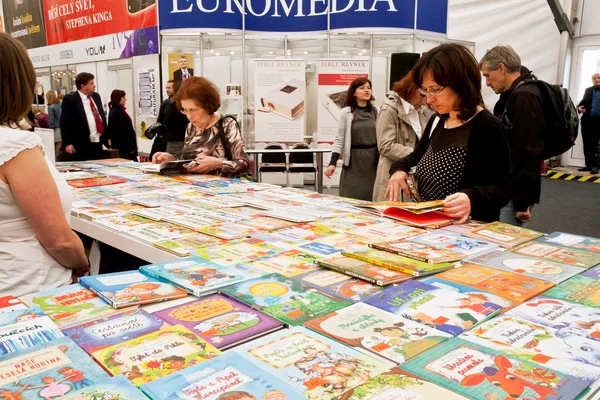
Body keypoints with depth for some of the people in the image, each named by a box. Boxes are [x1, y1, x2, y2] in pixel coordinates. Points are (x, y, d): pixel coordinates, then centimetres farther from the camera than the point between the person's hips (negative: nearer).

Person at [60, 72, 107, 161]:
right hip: (82, 145, -6)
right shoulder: (70, 99, -6)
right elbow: (64, 122, -9)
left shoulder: (96, 96, 14)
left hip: (98, 143, 6)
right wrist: (67, 143, -14)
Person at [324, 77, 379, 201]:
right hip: (354, 159, -3)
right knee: (352, 198, -1)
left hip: (373, 159, 3)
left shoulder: (376, 111, 6)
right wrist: (332, 163, -12)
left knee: (372, 198, 6)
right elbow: (339, 139, -4)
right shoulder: (346, 112, -3)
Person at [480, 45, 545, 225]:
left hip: (514, 194, -10)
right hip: (505, 189, 10)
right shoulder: (512, 96, 16)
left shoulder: (525, 97, -17)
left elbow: (527, 153, -22)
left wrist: (522, 201, -22)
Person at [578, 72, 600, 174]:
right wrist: (580, 107, -5)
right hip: (588, 120, 4)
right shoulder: (588, 90, 16)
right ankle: (589, 164, 11)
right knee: (587, 144, 5)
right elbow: (583, 102, 18)